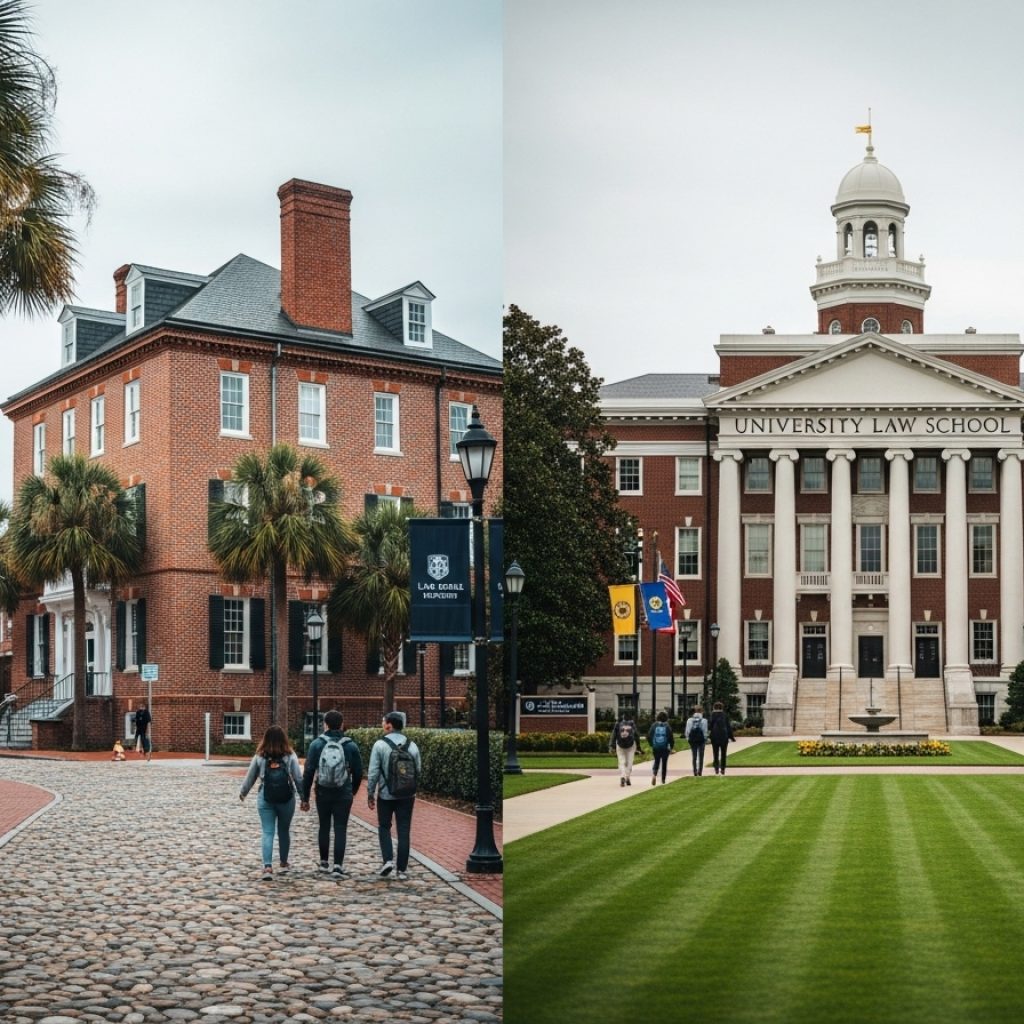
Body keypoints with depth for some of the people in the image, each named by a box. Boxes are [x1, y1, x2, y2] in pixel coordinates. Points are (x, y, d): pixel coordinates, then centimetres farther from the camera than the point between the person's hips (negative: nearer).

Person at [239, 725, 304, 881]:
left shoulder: (260, 757, -2)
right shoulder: (290, 756, -5)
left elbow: (250, 776, 8)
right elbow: (298, 778, -6)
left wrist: (242, 792, 24)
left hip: (265, 800, 0)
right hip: (286, 800, 0)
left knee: (268, 833, 1)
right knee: (284, 831, 17)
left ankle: (267, 866, -14)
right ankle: (284, 864, 30)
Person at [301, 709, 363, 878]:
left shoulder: (316, 744, -4)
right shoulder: (350, 745, -2)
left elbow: (308, 773, -6)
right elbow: (358, 772, 3)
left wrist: (305, 797, 0)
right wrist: (353, 791, 21)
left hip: (322, 794, 1)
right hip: (344, 795, -1)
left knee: (324, 827, 15)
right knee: (340, 829, 2)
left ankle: (324, 863, 24)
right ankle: (338, 865, -5)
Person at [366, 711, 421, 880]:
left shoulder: (380, 745, -9)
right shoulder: (412, 746, 1)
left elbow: (373, 772, -9)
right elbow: (418, 771, 6)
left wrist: (370, 794, 0)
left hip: (386, 795, -2)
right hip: (407, 796, 2)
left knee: (384, 827, 16)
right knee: (404, 831, 6)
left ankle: (388, 860, 0)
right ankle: (402, 869, 6)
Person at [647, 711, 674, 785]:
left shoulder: (654, 725, -3)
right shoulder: (667, 726, -8)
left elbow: (649, 736, -1)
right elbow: (671, 737, -9)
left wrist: (652, 745, 15)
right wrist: (671, 747, 6)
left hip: (655, 748, 1)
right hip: (665, 748, -1)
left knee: (656, 762, 13)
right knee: (664, 763, 12)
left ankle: (654, 774, -14)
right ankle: (663, 780, 15)